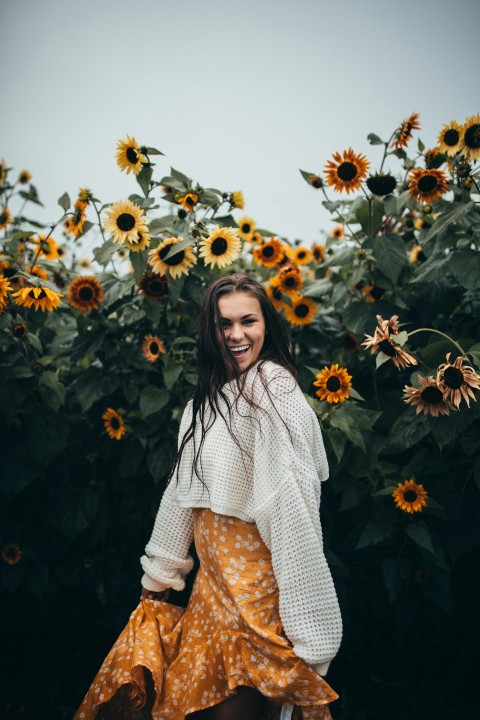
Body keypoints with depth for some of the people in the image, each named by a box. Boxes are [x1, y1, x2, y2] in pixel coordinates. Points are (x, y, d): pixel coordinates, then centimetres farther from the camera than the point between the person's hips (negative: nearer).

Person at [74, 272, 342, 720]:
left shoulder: (272, 386, -17)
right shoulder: (207, 398, 9)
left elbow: (288, 495, -23)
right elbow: (183, 487, 12)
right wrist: (158, 574, 16)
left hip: (253, 568, -8)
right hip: (212, 570, 8)